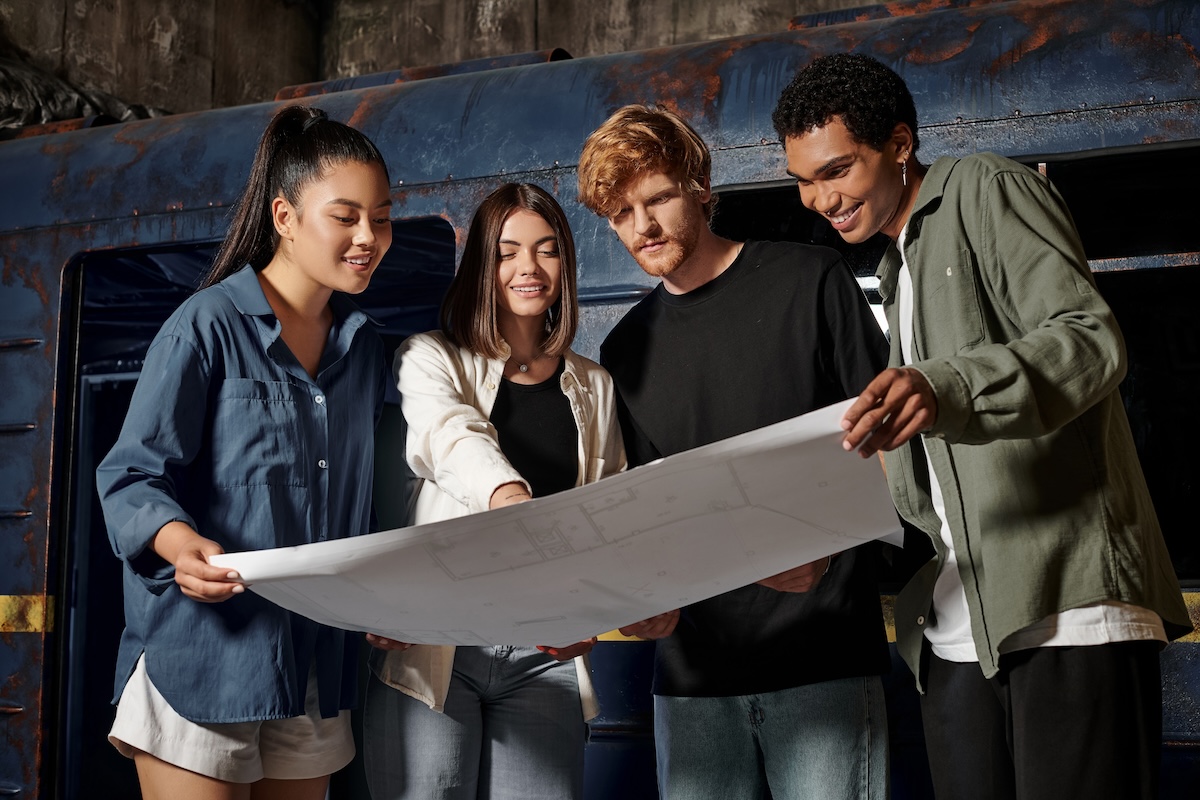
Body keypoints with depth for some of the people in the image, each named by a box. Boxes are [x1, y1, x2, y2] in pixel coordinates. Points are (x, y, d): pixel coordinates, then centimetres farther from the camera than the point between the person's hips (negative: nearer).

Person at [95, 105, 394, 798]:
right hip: (202, 659, -6)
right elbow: (132, 474, -10)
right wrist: (178, 540, -29)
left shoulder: (364, 349, 13)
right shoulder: (208, 326, -6)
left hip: (317, 670, 6)